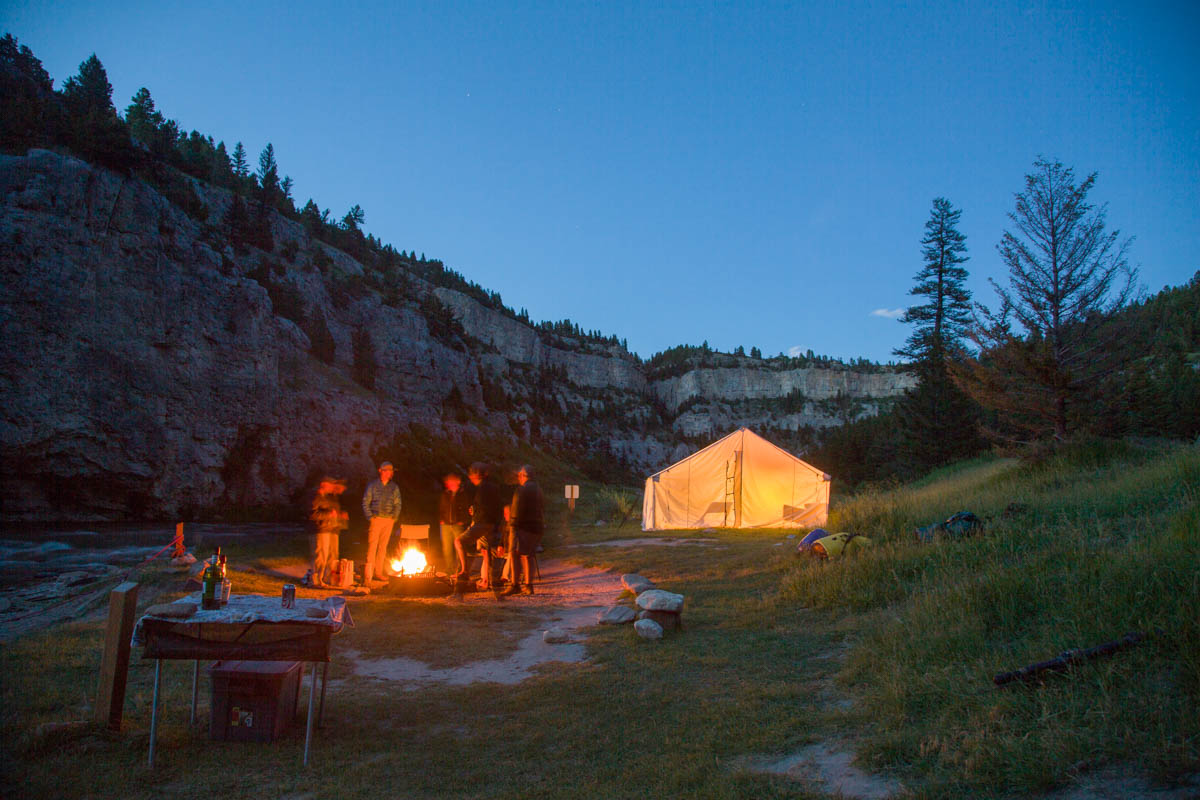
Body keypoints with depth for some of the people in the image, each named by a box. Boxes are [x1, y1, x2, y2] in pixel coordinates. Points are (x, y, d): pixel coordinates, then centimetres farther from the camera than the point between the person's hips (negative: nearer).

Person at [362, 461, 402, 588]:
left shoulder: (394, 488, 11)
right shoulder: (372, 485, 2)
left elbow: (398, 504, 15)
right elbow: (365, 502, 2)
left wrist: (394, 517, 2)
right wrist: (370, 517, -7)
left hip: (389, 520, 4)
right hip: (376, 519, -3)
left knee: (383, 546, 7)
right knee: (372, 545, -9)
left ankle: (378, 572, 16)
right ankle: (368, 574, -8)